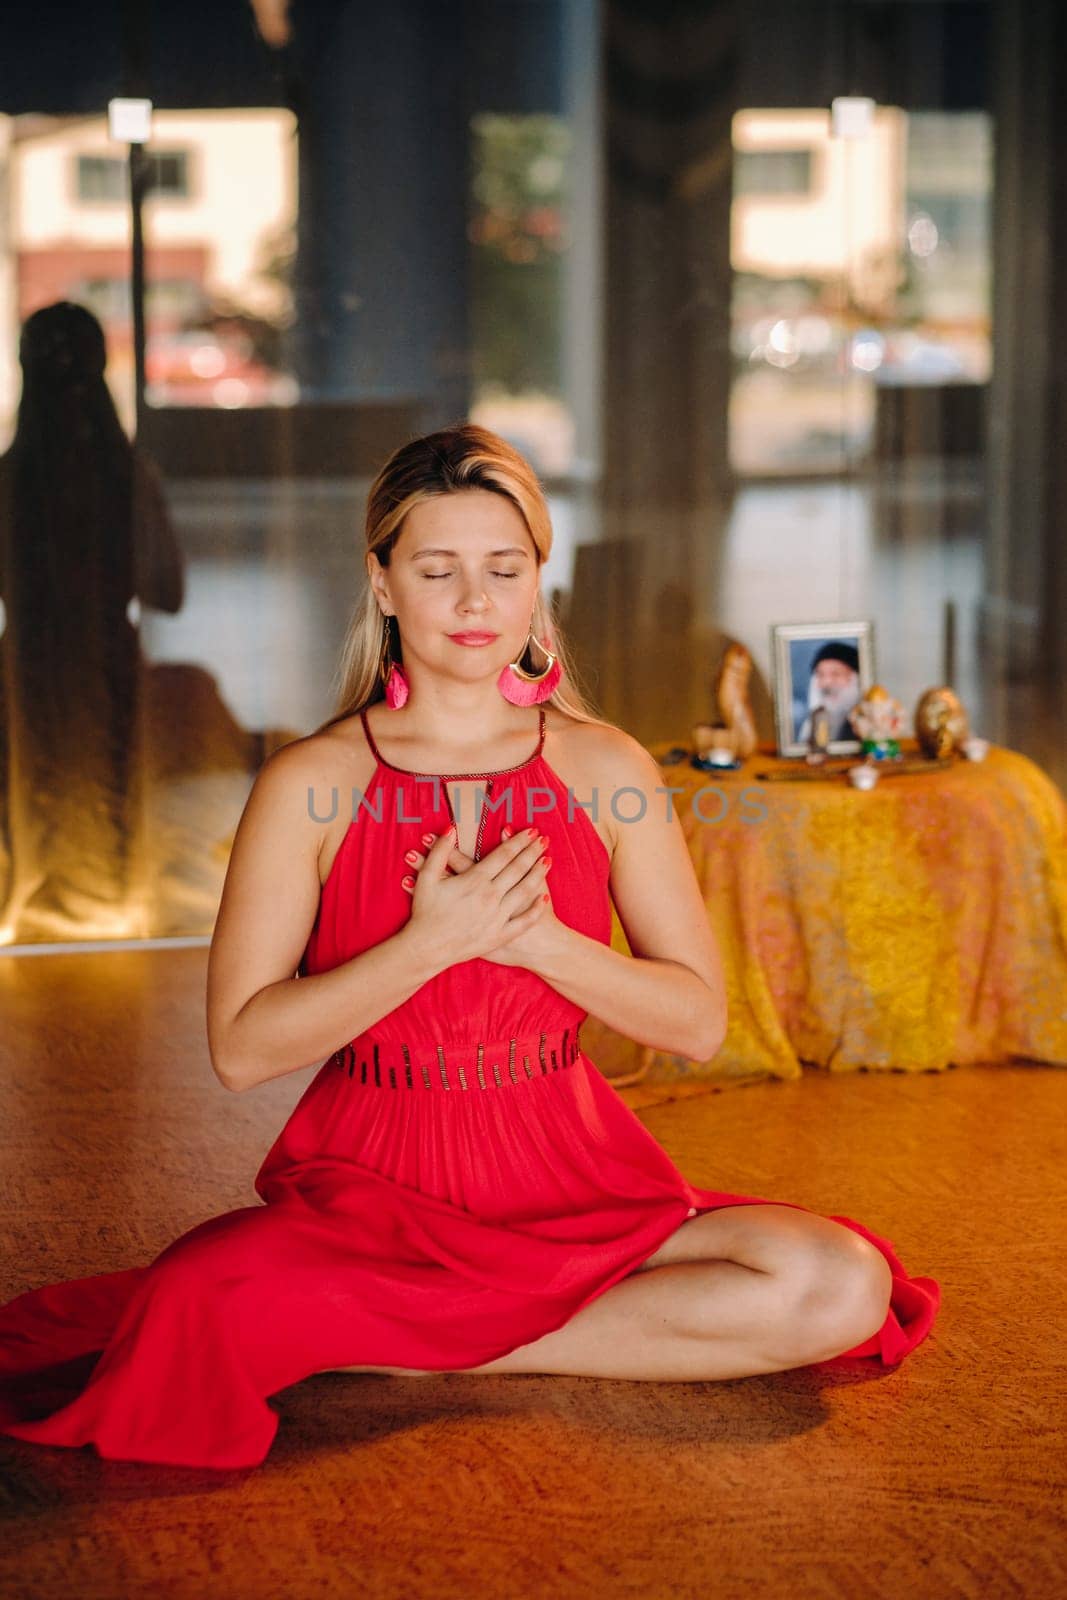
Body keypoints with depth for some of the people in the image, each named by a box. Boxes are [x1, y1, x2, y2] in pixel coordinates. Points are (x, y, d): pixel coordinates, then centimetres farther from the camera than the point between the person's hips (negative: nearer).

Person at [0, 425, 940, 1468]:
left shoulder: (609, 771, 5)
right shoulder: (310, 784, -1)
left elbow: (699, 1019, 3)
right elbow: (240, 1048, -7)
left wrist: (535, 937, -12)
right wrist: (432, 942, -17)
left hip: (571, 1182, 4)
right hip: (369, 1186, -3)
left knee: (839, 1287, -22)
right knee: (201, 1314, -35)